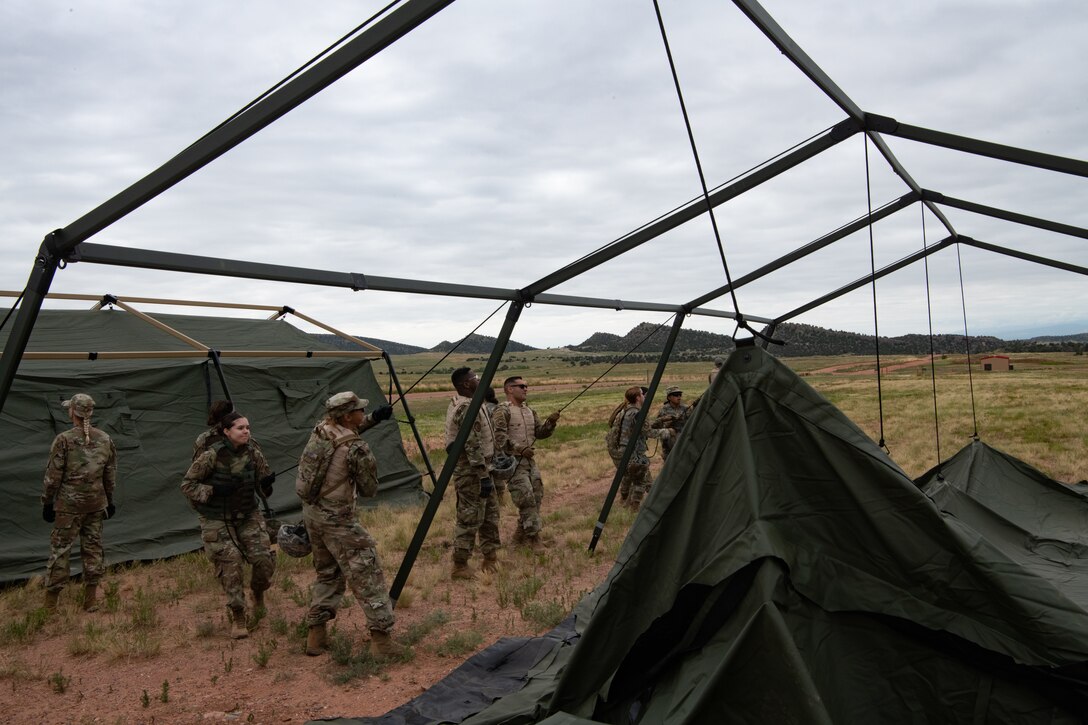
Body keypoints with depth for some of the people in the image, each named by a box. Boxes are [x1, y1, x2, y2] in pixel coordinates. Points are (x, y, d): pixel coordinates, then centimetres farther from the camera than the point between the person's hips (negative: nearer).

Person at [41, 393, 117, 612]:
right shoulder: (105, 439, 3)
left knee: (59, 549, 4)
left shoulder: (64, 440, -11)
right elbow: (110, 475, 9)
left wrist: (47, 502, 2)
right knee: (93, 547, 10)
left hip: (69, 504, -4)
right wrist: (109, 501, 19)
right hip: (96, 503, 4)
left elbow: (53, 475, -8)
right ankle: (91, 600, 15)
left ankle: (50, 604, 8)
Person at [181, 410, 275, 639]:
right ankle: (237, 617, 8)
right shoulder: (212, 456, -15)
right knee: (230, 566, -7)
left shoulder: (253, 454, -4)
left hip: (248, 517, 3)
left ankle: (257, 591, 25)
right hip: (218, 521, -3)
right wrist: (214, 490, -20)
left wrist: (267, 483, -16)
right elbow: (187, 485, -8)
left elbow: (264, 486, 7)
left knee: (264, 560, -8)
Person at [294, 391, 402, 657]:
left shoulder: (320, 429, 2)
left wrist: (374, 419, 14)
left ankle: (315, 634, 24)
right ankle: (381, 637, -4)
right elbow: (370, 490, -8)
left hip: (311, 513, 8)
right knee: (367, 575, -2)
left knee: (327, 573, 22)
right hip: (337, 519, -8)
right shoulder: (356, 449, -19)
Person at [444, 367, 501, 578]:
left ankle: (490, 557, 26)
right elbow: (473, 447, -24)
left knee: (490, 513, 17)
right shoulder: (467, 408, -21)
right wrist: (484, 476, -23)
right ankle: (460, 566, 8)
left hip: (478, 469, 11)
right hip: (471, 472, -10)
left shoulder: (461, 404, 12)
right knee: (470, 519, -2)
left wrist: (486, 471, 23)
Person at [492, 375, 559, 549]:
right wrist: (520, 449, -23)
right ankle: (533, 536, -6)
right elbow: (500, 437, -17)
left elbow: (540, 433, 15)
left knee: (536, 497, 7)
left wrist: (550, 423, -3)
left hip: (529, 460, 8)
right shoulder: (503, 411, -8)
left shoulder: (530, 411, 17)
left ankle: (520, 537, 19)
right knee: (526, 498, -13)